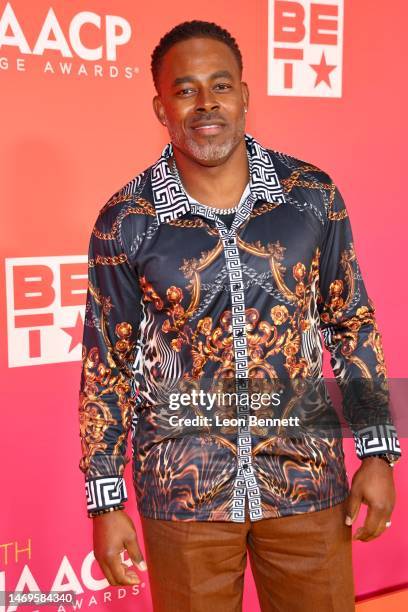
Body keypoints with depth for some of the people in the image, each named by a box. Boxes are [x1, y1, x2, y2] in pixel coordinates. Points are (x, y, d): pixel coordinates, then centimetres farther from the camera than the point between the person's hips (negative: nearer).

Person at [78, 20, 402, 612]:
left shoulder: (312, 194, -3)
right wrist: (106, 501, -1)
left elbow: (353, 324, 5)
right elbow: (106, 364, -2)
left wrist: (378, 452, 3)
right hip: (184, 488, -1)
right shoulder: (125, 221, -8)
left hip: (306, 475, 2)